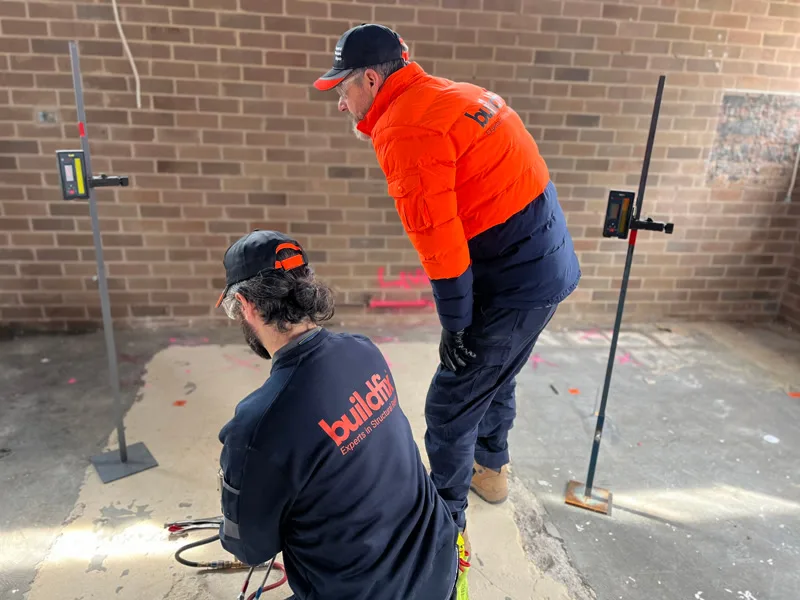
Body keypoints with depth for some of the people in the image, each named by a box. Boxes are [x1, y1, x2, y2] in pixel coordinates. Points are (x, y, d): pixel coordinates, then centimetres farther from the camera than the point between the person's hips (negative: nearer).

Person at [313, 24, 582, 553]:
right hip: (550, 266, 10)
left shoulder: (404, 128, -18)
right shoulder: (457, 95, 12)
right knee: (495, 377, 26)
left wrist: (455, 324, -12)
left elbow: (439, 237, -23)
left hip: (512, 285, -9)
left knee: (450, 406, 3)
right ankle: (491, 470, 48)